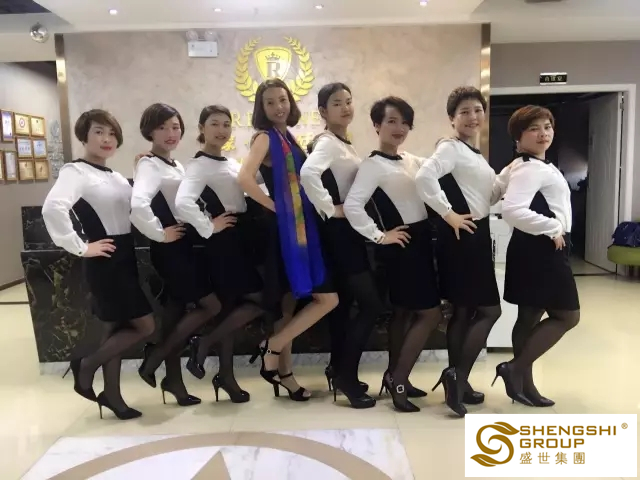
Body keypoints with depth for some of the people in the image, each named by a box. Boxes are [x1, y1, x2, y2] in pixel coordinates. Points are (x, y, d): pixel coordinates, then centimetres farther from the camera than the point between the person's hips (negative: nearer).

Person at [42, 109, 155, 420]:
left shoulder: (115, 177, 14)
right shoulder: (76, 171, -13)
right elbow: (53, 208, -30)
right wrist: (80, 248, -25)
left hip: (125, 256, 8)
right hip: (105, 261, -8)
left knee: (117, 329, 14)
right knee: (146, 326, -5)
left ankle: (112, 395, 26)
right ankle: (86, 366, 12)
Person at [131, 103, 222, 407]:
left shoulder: (176, 166, 14)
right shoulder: (149, 166, -15)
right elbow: (138, 205, -33)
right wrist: (160, 234, -22)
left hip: (184, 246, 8)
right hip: (170, 250, -8)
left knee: (177, 313, 12)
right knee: (211, 305, -4)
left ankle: (173, 379, 23)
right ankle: (154, 357, 6)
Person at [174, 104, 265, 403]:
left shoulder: (231, 163, 15)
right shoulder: (199, 165, -13)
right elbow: (182, 202, -28)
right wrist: (208, 228, -20)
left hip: (241, 237, 8)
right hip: (224, 241, -8)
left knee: (231, 305, 11)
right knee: (258, 301, -7)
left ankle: (226, 375, 22)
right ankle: (204, 343, 5)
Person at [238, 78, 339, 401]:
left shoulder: (288, 138, 15)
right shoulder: (265, 137, -10)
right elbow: (244, 178, -25)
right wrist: (274, 206, -16)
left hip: (299, 226, 8)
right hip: (283, 228, -8)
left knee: (289, 303, 12)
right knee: (327, 298, -8)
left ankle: (284, 372, 23)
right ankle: (271, 348, 2)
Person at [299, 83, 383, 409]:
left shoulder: (344, 144, 15)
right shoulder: (327, 143, -15)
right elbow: (308, 173, -34)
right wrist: (330, 209, -25)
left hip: (349, 230, 10)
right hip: (338, 231, -10)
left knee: (344, 301, 15)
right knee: (371, 303, -9)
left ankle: (339, 369, 27)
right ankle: (345, 374, 2)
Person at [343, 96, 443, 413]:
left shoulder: (412, 161, 12)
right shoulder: (373, 165, -14)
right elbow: (352, 205, -25)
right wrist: (379, 236, -20)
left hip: (420, 240, 8)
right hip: (401, 244, -8)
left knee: (404, 311, 14)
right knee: (431, 313, -6)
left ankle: (394, 376, 27)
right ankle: (397, 381, 4)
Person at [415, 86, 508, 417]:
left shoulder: (474, 154, 19)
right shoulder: (450, 148, -11)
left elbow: (489, 197, 19)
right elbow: (424, 177, -30)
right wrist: (449, 214, -25)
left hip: (475, 236, 10)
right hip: (460, 237, -10)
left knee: (463, 312, 12)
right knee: (489, 310, -6)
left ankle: (457, 382, 21)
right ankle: (457, 377, 0)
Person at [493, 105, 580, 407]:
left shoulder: (540, 166, 16)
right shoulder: (530, 169, -17)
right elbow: (512, 210, -31)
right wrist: (553, 229, -21)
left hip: (540, 250, 10)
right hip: (540, 250, -10)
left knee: (530, 316, 12)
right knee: (568, 315, -3)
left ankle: (524, 384, 21)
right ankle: (515, 369, 1)